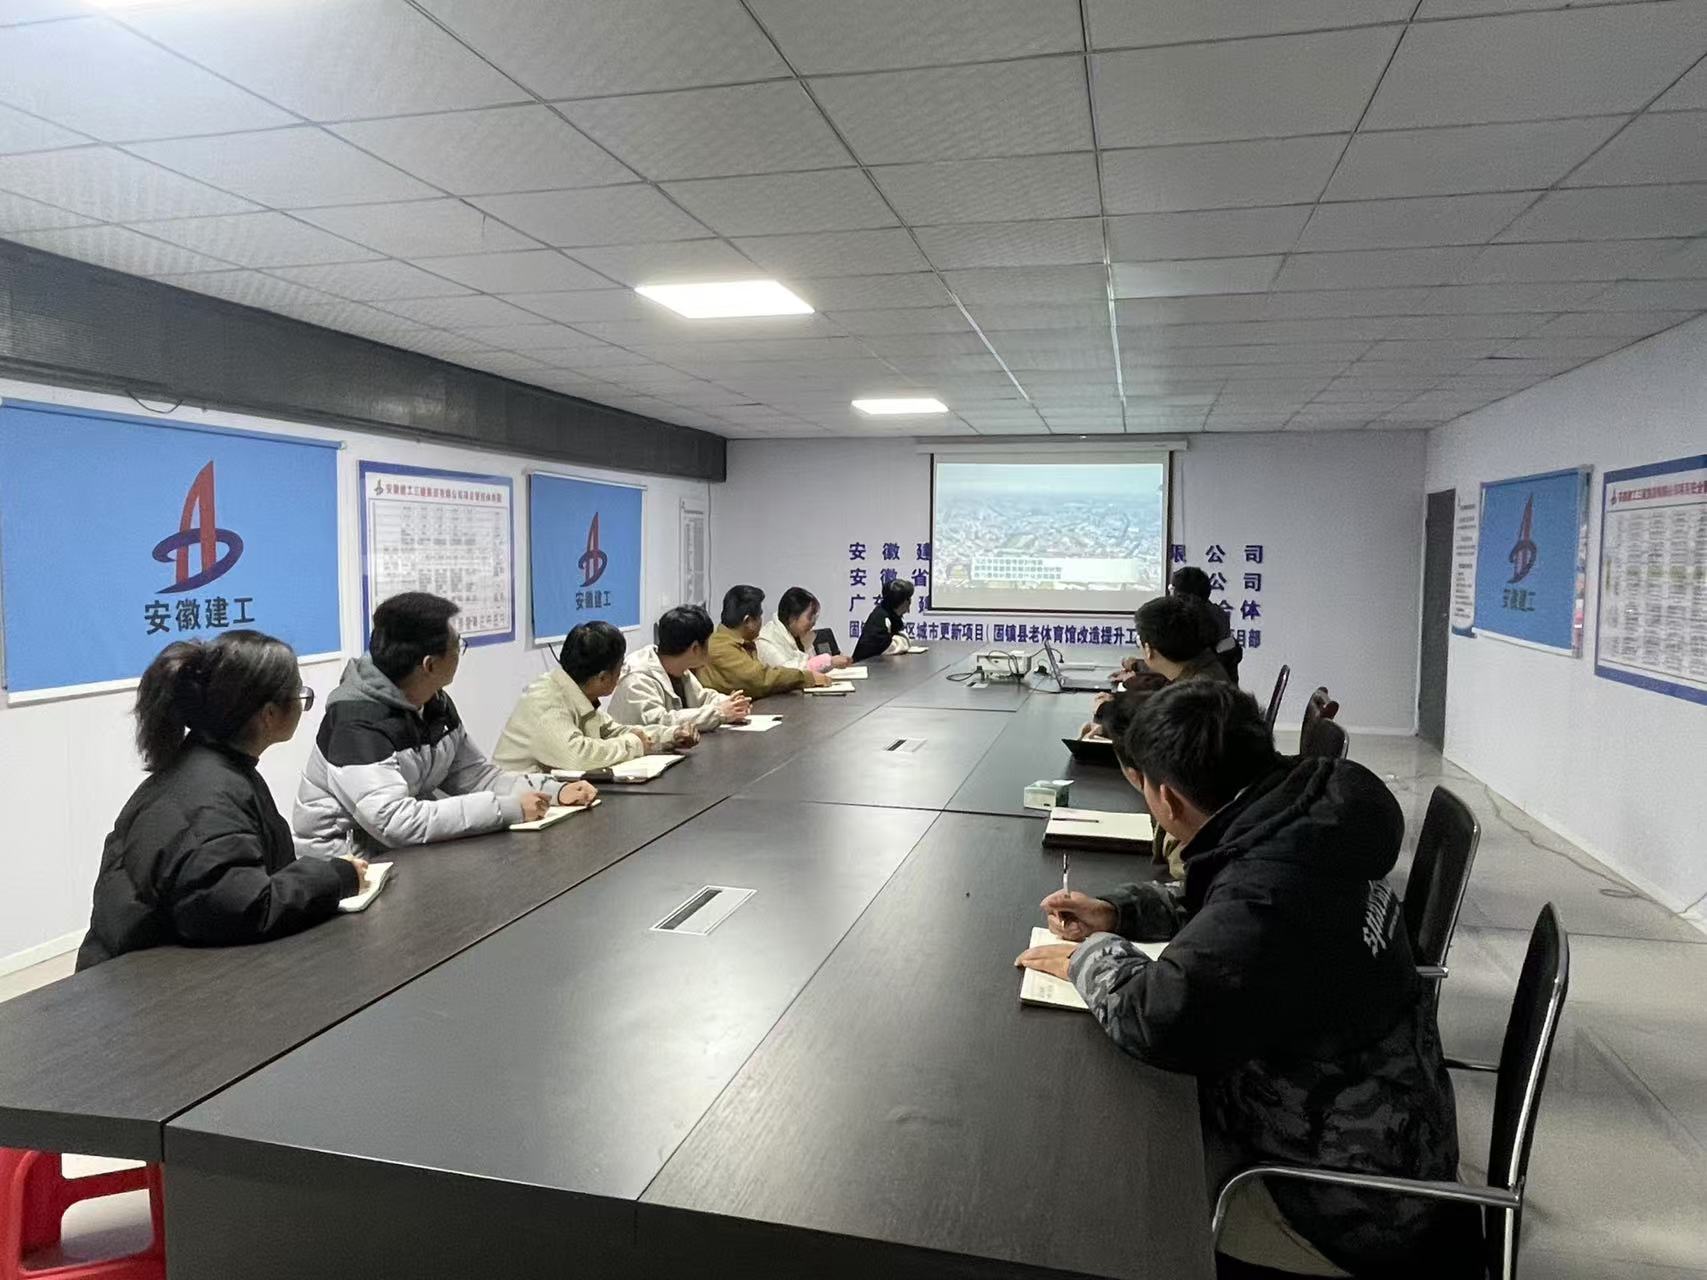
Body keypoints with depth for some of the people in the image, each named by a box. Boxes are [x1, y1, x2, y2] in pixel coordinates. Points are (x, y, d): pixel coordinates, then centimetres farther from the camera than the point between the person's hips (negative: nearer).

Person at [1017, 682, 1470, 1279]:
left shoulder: (1274, 891, -35)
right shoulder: (1303, 822, -5)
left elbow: (1163, 1017, -37)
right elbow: (1217, 904, 15)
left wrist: (1094, 958, -16)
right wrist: (1117, 912, 4)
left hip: (1355, 1206, -8)